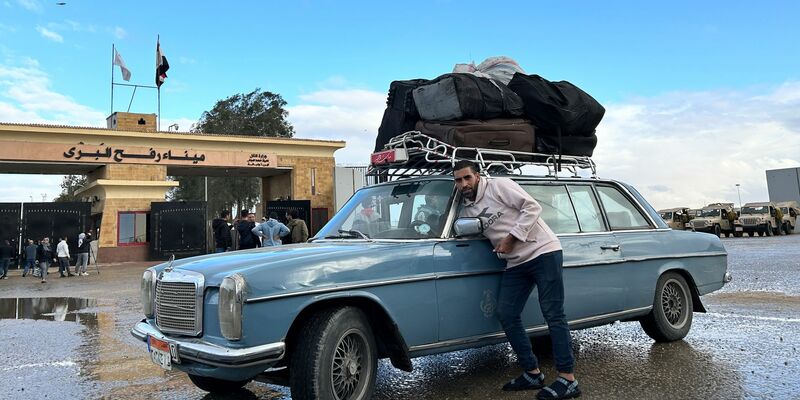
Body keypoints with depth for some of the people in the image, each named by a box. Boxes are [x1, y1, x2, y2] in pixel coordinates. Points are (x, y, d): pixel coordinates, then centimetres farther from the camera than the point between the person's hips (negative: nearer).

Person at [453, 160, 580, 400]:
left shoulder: (499, 186, -6)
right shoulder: (465, 211, 13)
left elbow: (532, 208, -12)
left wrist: (511, 238, -15)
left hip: (543, 251, -7)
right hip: (516, 264, 7)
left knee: (553, 314, -9)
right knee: (506, 315, -1)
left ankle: (568, 380, -7)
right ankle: (532, 373, 9)